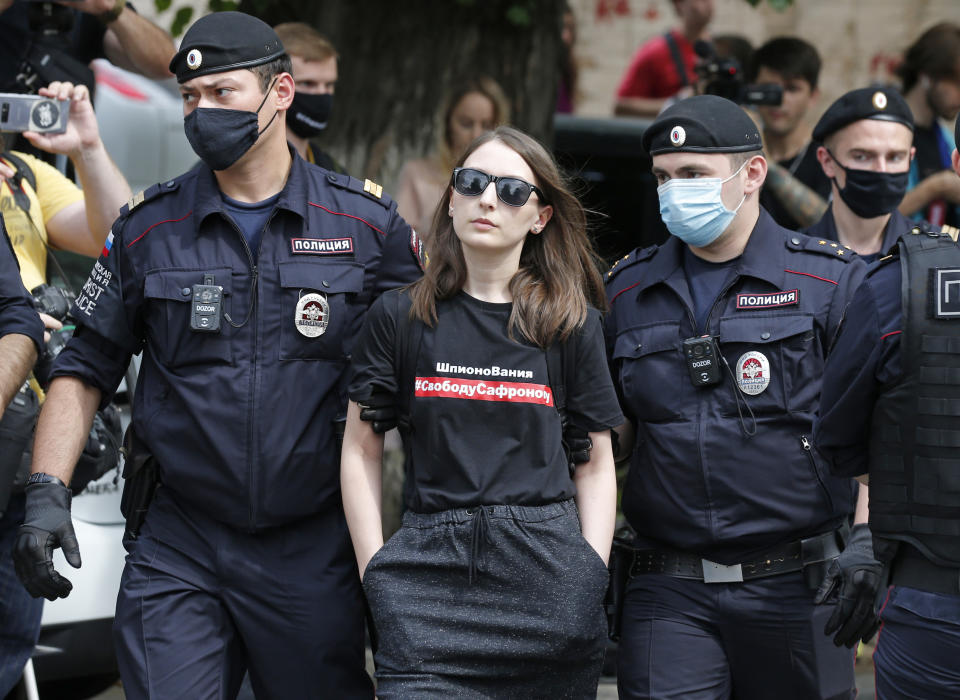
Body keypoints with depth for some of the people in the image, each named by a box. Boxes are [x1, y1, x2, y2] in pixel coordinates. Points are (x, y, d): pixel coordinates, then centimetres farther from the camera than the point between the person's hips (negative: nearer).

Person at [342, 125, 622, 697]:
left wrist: (591, 575, 0)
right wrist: (376, 573, 1)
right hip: (432, 574, -1)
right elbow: (361, 452, 10)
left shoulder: (573, 326, 8)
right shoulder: (399, 317, 7)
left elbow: (597, 466, 11)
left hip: (548, 580, 1)